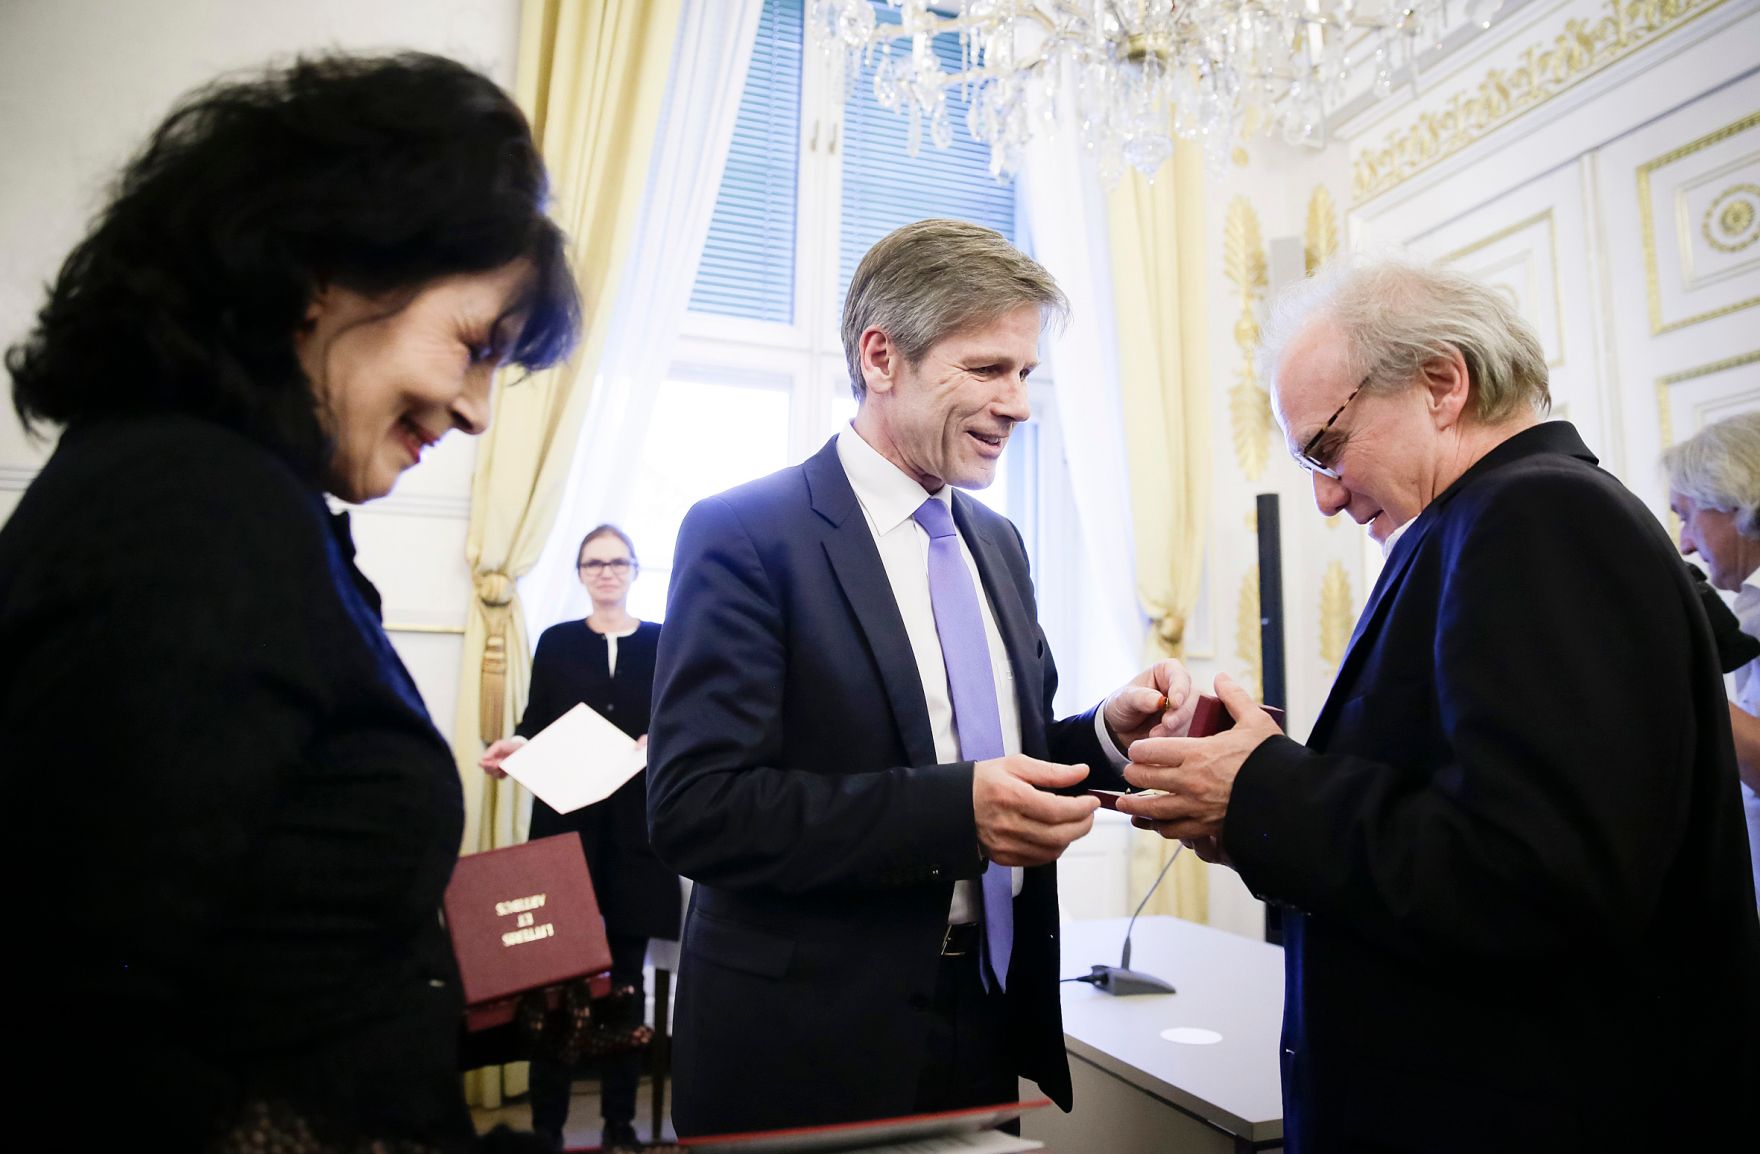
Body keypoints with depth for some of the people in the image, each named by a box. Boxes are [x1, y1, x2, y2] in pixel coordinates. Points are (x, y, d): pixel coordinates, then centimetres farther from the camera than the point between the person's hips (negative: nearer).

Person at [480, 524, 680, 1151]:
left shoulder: (664, 642, 8)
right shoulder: (555, 642, 10)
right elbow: (535, 725, 10)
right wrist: (512, 747, -10)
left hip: (636, 829, 0)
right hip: (565, 824, 0)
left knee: (625, 978, 6)